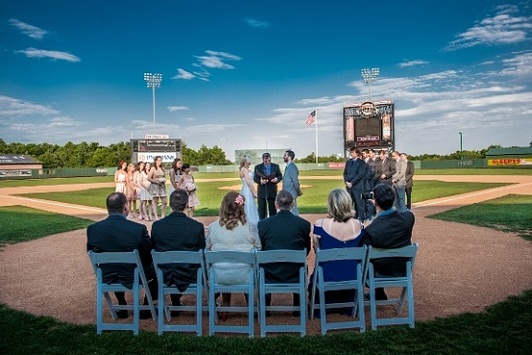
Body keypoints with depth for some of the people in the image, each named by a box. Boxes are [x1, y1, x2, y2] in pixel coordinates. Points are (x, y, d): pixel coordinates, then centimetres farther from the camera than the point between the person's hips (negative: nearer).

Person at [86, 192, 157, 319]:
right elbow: (150, 254, -10)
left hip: (107, 277, 4)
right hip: (135, 277, -3)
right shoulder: (139, 229, -24)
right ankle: (146, 308, 30)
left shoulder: (92, 229, -14)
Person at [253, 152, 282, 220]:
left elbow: (280, 176, 6)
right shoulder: (258, 167, 0)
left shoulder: (276, 166, 4)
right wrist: (260, 181, -23)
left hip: (272, 191, 2)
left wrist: (277, 179, -16)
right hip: (262, 191, -1)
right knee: (261, 209, 4)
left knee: (273, 209, 9)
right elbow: (255, 178, -3)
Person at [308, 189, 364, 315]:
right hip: (352, 278, 3)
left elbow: (316, 249, -1)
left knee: (314, 278, 33)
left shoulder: (320, 224, -17)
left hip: (326, 278, -2)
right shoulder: (358, 225, -9)